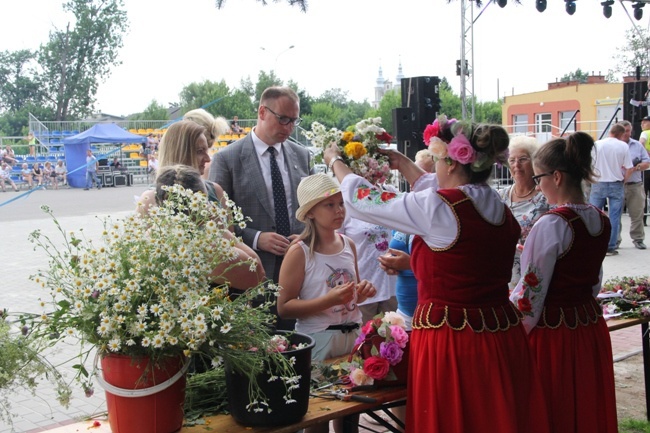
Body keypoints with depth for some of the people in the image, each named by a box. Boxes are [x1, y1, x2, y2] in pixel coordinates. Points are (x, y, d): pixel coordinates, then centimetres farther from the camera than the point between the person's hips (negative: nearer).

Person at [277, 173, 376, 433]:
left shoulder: (349, 245, 5)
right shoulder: (299, 251, -14)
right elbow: (284, 307, -15)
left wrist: (363, 292, -4)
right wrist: (328, 300, -25)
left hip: (353, 335, 6)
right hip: (318, 340, -5)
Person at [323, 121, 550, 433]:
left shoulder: (439, 208, -17)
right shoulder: (501, 209, 5)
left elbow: (362, 201, -4)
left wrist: (335, 161, 13)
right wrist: (404, 164, 36)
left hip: (449, 339, -7)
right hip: (503, 338, 7)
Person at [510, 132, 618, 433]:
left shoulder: (552, 224, -21)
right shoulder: (602, 221, 3)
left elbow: (531, 291, -18)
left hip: (553, 330, -7)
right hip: (591, 326, 7)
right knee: (587, 408, 19)